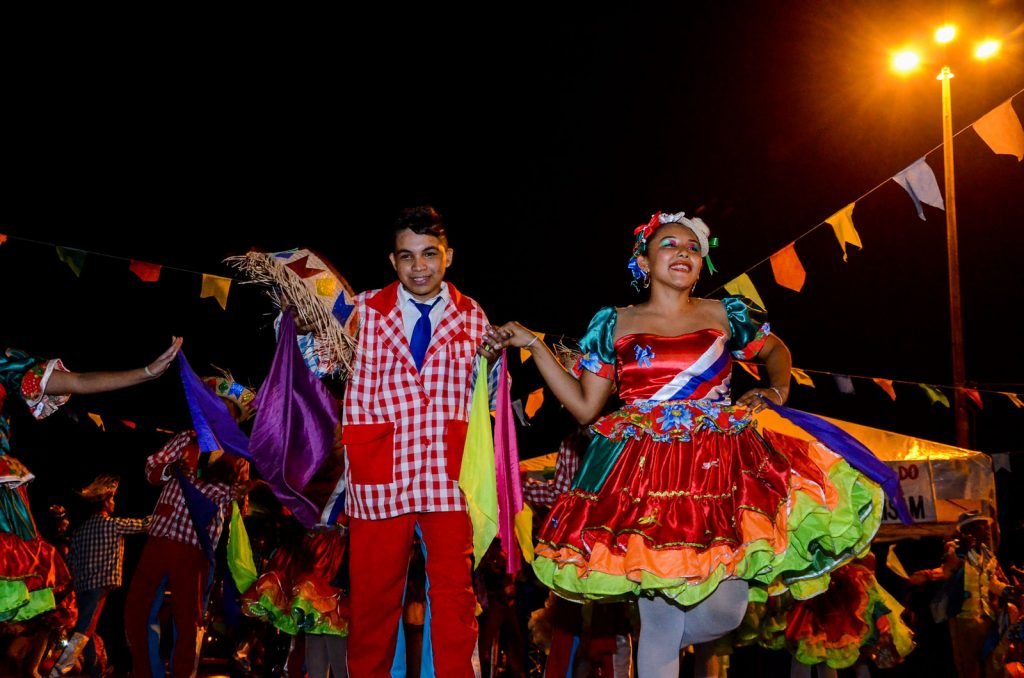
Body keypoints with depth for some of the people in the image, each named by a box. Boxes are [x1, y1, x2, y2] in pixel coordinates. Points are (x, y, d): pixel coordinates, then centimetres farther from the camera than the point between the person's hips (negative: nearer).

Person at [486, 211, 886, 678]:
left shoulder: (727, 315, 9)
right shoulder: (613, 324, 7)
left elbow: (776, 350, 28)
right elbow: (585, 407, 5)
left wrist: (777, 389, 7)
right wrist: (533, 344, 2)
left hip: (719, 469, 2)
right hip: (646, 475, -1)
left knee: (723, 614, -4)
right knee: (660, 622, -2)